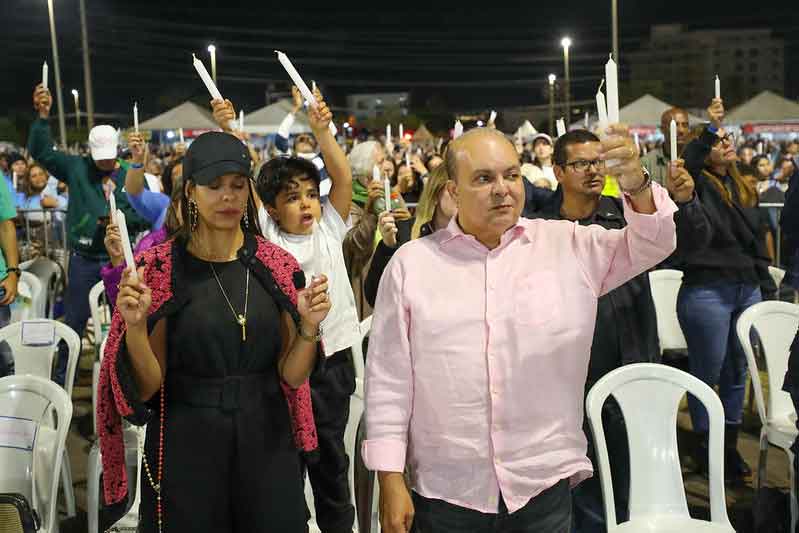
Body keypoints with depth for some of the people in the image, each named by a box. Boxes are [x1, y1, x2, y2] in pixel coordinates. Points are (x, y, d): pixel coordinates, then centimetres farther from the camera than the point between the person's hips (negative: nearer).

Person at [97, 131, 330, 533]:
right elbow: (147, 385, -7)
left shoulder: (278, 266, -1)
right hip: (186, 448, -2)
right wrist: (134, 324, -23)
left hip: (267, 446, 2)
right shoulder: (157, 269, -7)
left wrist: (309, 327, -18)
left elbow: (292, 376, -1)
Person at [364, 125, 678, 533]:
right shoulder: (412, 263, -1)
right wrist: (390, 480, -4)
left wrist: (634, 183, -23)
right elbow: (389, 379, 0)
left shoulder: (568, 245, 3)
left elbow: (651, 245, -2)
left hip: (545, 487, 1)